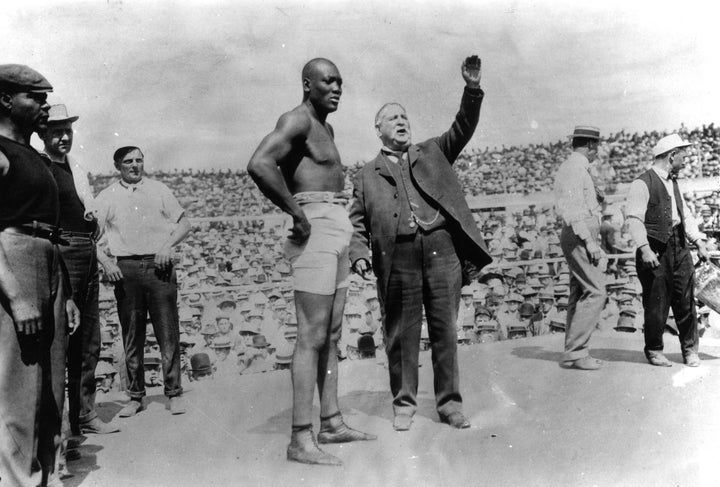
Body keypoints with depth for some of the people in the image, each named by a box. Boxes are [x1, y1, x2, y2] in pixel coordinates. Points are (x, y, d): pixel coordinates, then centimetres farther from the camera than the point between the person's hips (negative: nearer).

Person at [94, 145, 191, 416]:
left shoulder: (158, 190, 10)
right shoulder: (106, 197, 9)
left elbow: (184, 224, 10)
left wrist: (168, 245, -6)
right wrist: (106, 263, -8)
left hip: (158, 265, 0)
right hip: (125, 269, 1)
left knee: (168, 333, -2)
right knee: (131, 335, 5)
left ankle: (174, 393, 6)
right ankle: (135, 397, 14)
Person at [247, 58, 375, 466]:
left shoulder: (326, 127, 20)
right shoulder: (297, 120, -9)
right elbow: (259, 165, -27)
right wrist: (297, 214, -20)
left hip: (337, 232, 10)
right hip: (315, 231, -10)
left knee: (331, 335, 11)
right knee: (312, 336, -10)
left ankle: (332, 423, 19)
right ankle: (301, 440, -6)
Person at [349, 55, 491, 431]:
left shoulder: (432, 153, 21)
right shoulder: (367, 174, 17)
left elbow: (463, 129, 9)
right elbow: (357, 223, 13)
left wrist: (473, 89, -5)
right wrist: (359, 254, -4)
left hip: (441, 249, 1)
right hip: (397, 257, -1)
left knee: (445, 330, 4)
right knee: (401, 334, 3)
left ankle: (449, 404, 15)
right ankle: (404, 404, 17)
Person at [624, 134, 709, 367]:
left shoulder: (673, 183, 18)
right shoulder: (642, 183, -10)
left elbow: (685, 214, 20)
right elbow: (634, 219, -17)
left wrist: (698, 242, 10)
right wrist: (645, 249, -26)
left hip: (679, 247, 7)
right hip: (655, 250, -7)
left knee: (686, 300, 7)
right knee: (656, 304, 1)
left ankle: (690, 349, 20)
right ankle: (654, 350, 18)